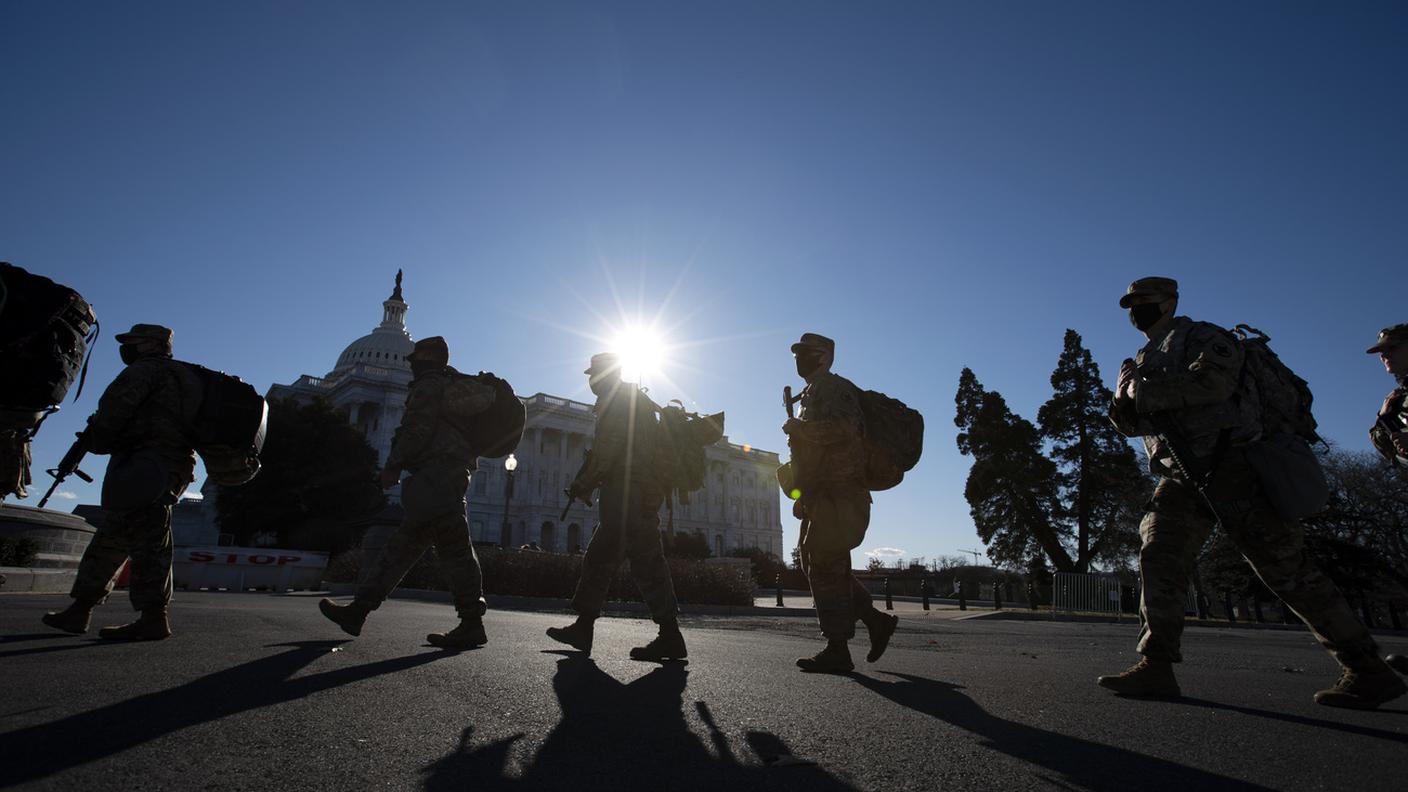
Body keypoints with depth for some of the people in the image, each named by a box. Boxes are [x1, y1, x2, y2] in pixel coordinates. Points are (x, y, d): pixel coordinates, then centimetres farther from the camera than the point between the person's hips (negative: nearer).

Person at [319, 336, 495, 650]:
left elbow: (417, 430, -13)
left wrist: (393, 465, -7)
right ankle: (358, 609, 17)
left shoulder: (428, 385, -2)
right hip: (456, 473, 10)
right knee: (402, 545, 11)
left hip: (435, 474, -10)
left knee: (453, 548, -11)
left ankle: (471, 625, -9)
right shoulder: (456, 386, 27)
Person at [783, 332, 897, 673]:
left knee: (825, 568, -8)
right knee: (814, 564, 12)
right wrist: (803, 495, 24)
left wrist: (797, 427, -16)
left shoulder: (834, 388, -7)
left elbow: (843, 428, -28)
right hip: (823, 497, 10)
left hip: (838, 496, -10)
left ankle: (837, 650, -1)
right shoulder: (813, 394, 24)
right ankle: (876, 620, 17)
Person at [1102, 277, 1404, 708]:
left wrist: (1146, 392, -16)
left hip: (1230, 466, -7)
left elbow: (1214, 380, -21)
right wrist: (1123, 400, -4)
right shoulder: (1145, 359, 23)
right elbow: (1133, 424, 17)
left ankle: (1368, 669, 11)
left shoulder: (1200, 336, 1)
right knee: (1158, 557, -6)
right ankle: (1156, 666, -7)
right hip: (1181, 478, 7)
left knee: (1284, 568, -4)